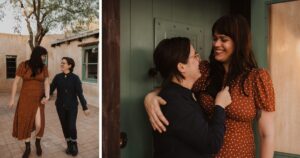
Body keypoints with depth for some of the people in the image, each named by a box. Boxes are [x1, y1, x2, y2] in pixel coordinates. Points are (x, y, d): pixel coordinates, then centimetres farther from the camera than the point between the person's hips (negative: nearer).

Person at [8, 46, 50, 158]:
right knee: (25, 124, 4)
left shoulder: (43, 67, -3)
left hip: (38, 99, 1)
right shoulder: (23, 65, -10)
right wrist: (12, 99, -4)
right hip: (25, 98, -1)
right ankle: (27, 147, 26)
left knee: (39, 124, -9)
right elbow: (15, 82, -5)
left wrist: (47, 96, -23)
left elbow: (46, 83, -5)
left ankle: (38, 142, 23)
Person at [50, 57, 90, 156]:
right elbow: (51, 89, -6)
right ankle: (69, 145, 28)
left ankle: (74, 145, 18)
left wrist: (85, 108, -13)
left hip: (72, 106, -3)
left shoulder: (75, 78, -11)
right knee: (65, 126, 8)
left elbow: (80, 93, -12)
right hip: (61, 106, 3)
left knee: (71, 127, -9)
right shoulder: (57, 77, -2)